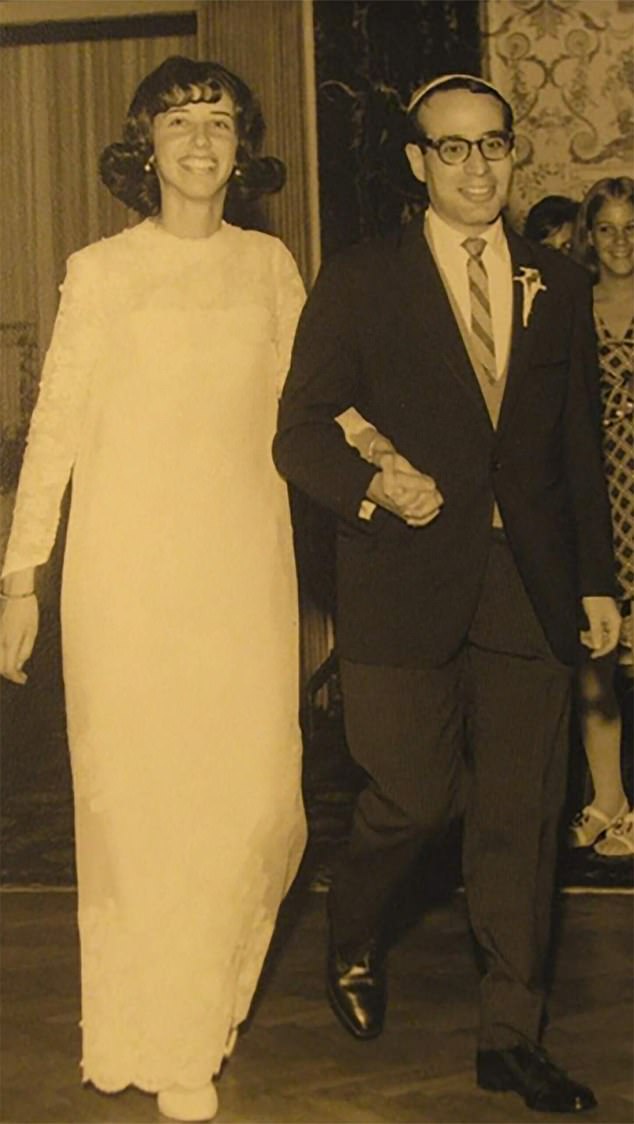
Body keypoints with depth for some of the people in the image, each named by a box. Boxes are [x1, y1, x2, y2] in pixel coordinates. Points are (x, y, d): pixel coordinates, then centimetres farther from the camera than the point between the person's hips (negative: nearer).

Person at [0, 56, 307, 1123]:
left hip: (245, 558, 3)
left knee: (257, 796, 0)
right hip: (131, 562, -2)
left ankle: (204, 1001, 26)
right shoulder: (101, 271, 1)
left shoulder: (269, 264, 9)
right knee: (141, 798, 1)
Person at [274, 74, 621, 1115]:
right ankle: (355, 942, 35)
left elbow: (581, 446, 14)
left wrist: (597, 581, 12)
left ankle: (512, 1037, 15)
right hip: (408, 592, -3)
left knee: (522, 817, 4)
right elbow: (300, 433, -1)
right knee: (411, 800, 3)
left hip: (531, 590, 3)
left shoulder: (561, 286, 12)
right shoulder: (359, 283, 1)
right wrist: (375, 486, -20)